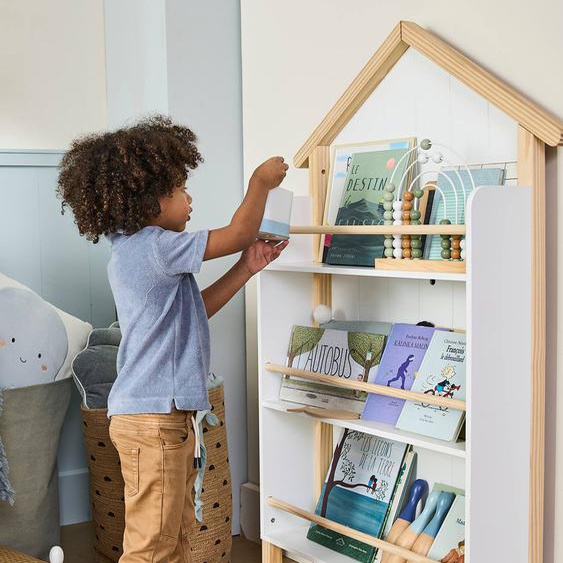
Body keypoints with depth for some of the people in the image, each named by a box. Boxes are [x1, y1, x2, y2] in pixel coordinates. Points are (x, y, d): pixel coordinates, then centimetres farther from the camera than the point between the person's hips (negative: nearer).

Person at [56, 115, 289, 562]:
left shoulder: (132, 250, 16)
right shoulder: (156, 247, -16)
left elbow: (196, 308, 22)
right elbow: (238, 234, -13)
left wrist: (246, 269, 17)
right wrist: (261, 181, 4)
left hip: (165, 415, 11)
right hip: (153, 420, -11)